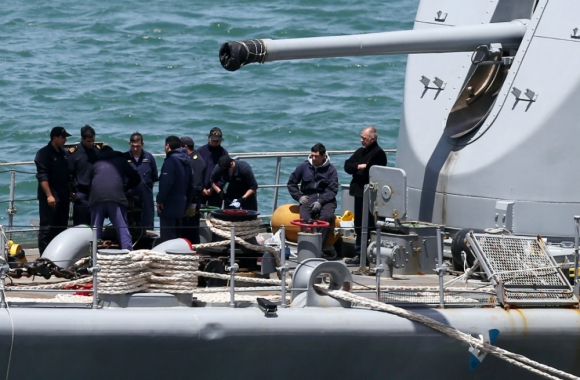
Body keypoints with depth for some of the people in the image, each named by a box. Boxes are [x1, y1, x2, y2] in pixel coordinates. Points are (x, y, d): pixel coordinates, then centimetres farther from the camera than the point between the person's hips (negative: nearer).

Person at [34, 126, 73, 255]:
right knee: (47, 226, -8)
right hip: (50, 196, -8)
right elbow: (42, 176, -16)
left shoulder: (63, 153, 15)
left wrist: (70, 192, 19)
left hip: (63, 196, 8)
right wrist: (49, 195, -23)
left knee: (61, 226, 10)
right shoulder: (44, 153, -9)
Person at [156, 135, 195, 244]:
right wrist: (187, 204, 23)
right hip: (181, 203, 9)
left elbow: (166, 182, -22)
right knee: (176, 235, 16)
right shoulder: (186, 162, 15)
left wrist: (160, 200, -16)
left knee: (167, 235, -11)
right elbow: (191, 186, 19)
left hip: (169, 203, -9)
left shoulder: (171, 160, -12)